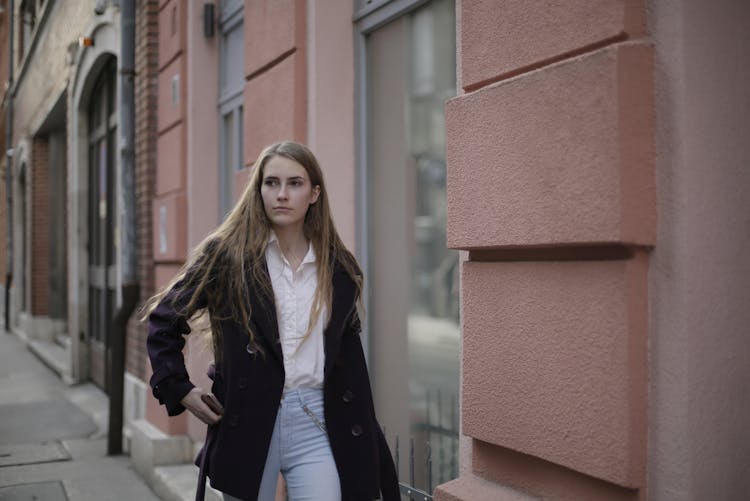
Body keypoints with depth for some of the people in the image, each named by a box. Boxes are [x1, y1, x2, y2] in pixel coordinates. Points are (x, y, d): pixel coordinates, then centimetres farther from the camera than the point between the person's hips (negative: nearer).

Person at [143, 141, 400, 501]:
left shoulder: (338, 268, 7)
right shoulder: (226, 253, -2)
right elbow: (164, 319, 7)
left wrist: (365, 438, 11)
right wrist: (179, 390, -2)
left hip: (317, 426, 2)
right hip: (247, 422, -1)